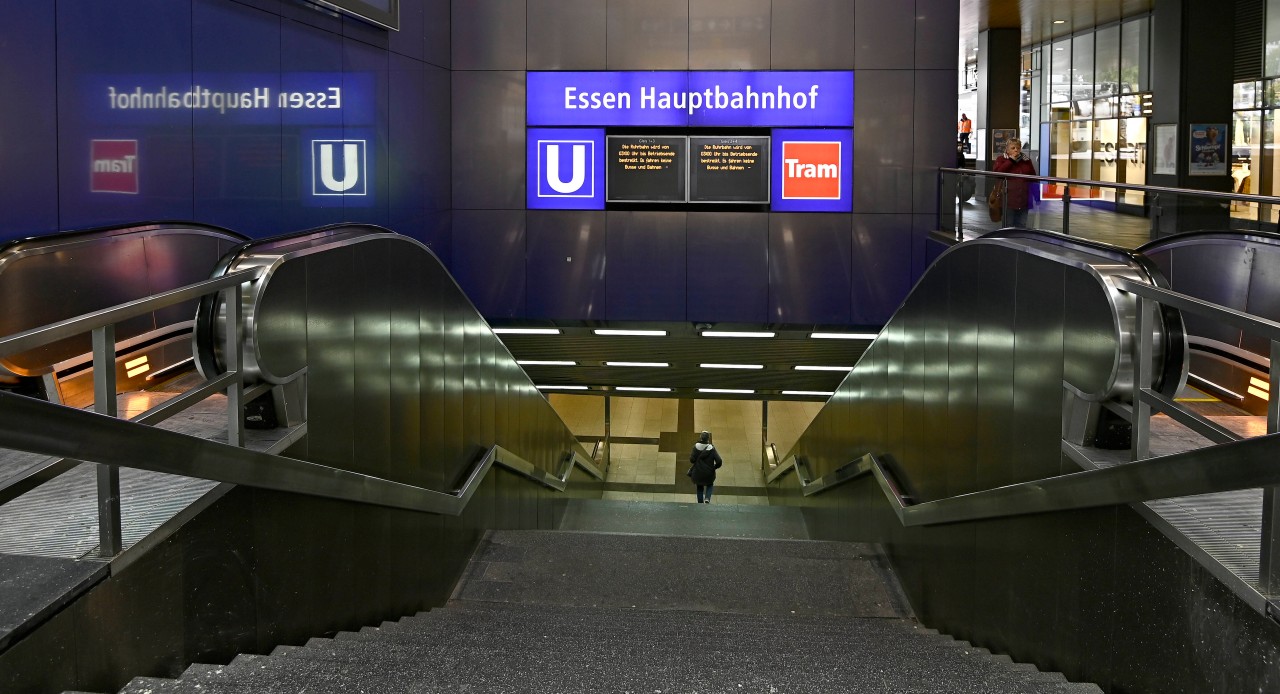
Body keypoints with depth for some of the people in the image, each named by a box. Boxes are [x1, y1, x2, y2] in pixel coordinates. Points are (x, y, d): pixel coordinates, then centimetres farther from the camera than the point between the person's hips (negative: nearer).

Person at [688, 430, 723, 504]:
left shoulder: (696, 447, -14)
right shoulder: (712, 449, -14)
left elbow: (692, 460, -15)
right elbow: (719, 462, -18)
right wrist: (714, 467, 2)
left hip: (698, 473, 1)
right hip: (709, 473, -1)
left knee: (700, 487, 24)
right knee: (710, 485, 27)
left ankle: (700, 503, 26)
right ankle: (707, 498, 2)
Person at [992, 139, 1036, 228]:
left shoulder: (1026, 160, 14)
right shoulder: (1001, 159, 5)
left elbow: (1033, 176, 15)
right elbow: (998, 172, -15)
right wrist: (1011, 160, -13)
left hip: (1023, 199, 4)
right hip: (1008, 198, -4)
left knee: (1021, 225, 9)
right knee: (1008, 225, 0)